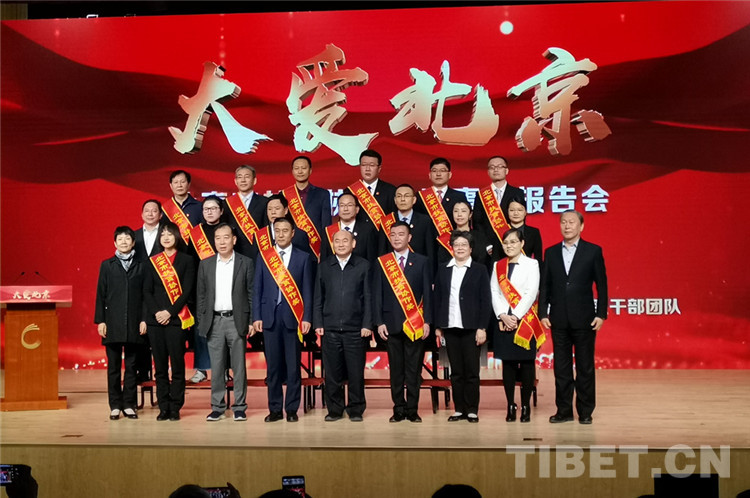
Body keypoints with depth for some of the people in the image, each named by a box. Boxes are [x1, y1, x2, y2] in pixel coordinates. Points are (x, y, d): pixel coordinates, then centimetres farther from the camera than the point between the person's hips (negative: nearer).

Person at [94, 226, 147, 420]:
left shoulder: (140, 266, 6)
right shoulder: (107, 265, 6)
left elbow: (145, 295, 5)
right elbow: (101, 294, 5)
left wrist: (144, 319, -2)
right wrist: (100, 320, -1)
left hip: (134, 324, 0)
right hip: (113, 323, 0)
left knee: (131, 366, 4)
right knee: (113, 366, 4)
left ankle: (129, 404, 11)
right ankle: (115, 405, 10)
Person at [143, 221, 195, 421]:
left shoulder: (186, 260, 4)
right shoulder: (153, 261, 11)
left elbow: (187, 291, -3)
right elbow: (146, 291, 6)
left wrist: (170, 312, -12)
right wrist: (155, 312, -8)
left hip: (176, 319, -3)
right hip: (155, 319, 3)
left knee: (177, 365, -2)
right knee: (160, 366, 4)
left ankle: (175, 407, 4)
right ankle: (163, 407, 10)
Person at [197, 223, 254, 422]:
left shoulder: (246, 263, 3)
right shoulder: (205, 265, 9)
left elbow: (252, 294, 2)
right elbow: (201, 296, 10)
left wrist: (252, 321, -4)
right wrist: (201, 323, 5)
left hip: (237, 320, -2)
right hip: (214, 321, 2)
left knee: (239, 366, 2)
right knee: (216, 367, 5)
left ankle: (239, 407, 9)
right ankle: (217, 407, 13)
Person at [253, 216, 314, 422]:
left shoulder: (303, 257, 5)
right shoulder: (263, 256, 9)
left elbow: (307, 290, 3)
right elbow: (257, 289, 8)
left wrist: (307, 318, -4)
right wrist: (256, 317, 0)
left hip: (293, 317, -1)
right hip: (270, 317, 1)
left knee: (293, 366, 1)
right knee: (273, 366, 4)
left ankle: (292, 409, 8)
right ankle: (275, 409, 10)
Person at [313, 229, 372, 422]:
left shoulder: (363, 266, 4)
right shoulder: (324, 266, 9)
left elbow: (368, 297, 3)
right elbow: (318, 298, 10)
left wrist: (367, 324, -4)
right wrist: (318, 324, 3)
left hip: (355, 329, -1)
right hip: (330, 329, 2)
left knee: (356, 373, 1)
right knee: (332, 373, 5)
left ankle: (356, 410, 13)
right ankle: (334, 409, 16)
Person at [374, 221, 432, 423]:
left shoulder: (422, 262, 6)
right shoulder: (382, 262, 8)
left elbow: (428, 293, 3)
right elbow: (378, 295, 7)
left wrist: (427, 321, -4)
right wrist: (379, 322, -1)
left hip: (415, 323, -1)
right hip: (392, 322, 1)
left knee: (414, 369, 1)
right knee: (396, 369, 4)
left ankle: (412, 410, 8)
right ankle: (398, 409, 11)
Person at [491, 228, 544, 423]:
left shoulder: (531, 264, 1)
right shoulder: (498, 266, 12)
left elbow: (531, 293, -8)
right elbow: (494, 293, 4)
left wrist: (516, 317, -13)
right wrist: (503, 316, -9)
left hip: (525, 321, -3)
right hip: (504, 321, 3)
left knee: (527, 363, 0)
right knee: (508, 363, 3)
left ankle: (526, 406, 6)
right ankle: (510, 405, 9)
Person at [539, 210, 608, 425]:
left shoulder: (593, 251, 1)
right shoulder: (551, 252, 9)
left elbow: (601, 285, 0)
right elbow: (544, 286, 8)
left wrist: (601, 314, -6)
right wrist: (543, 313, 0)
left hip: (584, 318, -2)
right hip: (559, 320, 3)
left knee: (585, 367, 3)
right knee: (561, 367, 6)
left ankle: (585, 411, 12)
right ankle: (564, 410, 14)